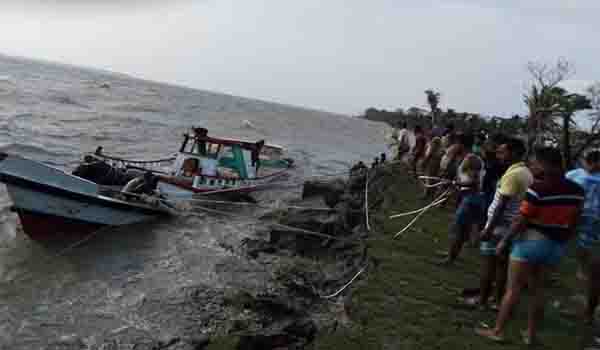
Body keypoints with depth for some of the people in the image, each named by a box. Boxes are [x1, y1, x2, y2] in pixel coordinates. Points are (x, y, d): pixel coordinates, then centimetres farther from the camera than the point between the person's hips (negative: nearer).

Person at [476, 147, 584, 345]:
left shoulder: (538, 188, -19)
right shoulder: (577, 191, 2)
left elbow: (521, 220, -17)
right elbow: (573, 222, 9)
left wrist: (505, 241, -7)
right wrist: (563, 242, 20)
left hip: (532, 240, -7)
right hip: (556, 245, 7)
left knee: (513, 288, 2)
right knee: (537, 289, 18)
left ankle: (498, 331, 10)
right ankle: (531, 334, 25)